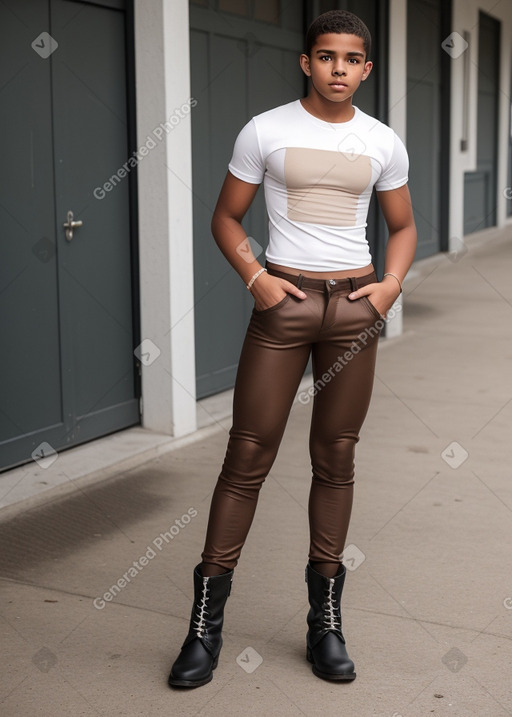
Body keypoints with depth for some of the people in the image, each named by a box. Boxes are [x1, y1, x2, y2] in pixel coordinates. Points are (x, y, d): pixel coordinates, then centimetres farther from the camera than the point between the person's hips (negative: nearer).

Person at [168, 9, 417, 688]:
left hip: (355, 306, 2)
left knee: (335, 457, 7)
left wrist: (391, 284, 0)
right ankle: (207, 620, 8)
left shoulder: (383, 142, 8)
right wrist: (254, 277, -10)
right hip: (284, 301, -2)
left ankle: (325, 619, 19)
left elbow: (403, 226, 18)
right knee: (248, 455, -3)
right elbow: (226, 217, 6)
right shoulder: (265, 131, 1)